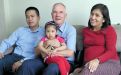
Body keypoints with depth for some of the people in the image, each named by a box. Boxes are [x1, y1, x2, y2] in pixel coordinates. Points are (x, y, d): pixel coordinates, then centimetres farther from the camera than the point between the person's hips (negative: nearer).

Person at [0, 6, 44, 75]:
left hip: (29, 60, -3)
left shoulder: (43, 33, 4)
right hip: (15, 56, 4)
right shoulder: (20, 30, 19)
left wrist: (22, 61, -18)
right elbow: (7, 42, 17)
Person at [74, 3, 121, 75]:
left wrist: (97, 60, -24)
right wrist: (83, 66, 3)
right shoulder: (85, 31, 23)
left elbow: (111, 51, -6)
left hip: (110, 63, -4)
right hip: (90, 64, 4)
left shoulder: (109, 30, 6)